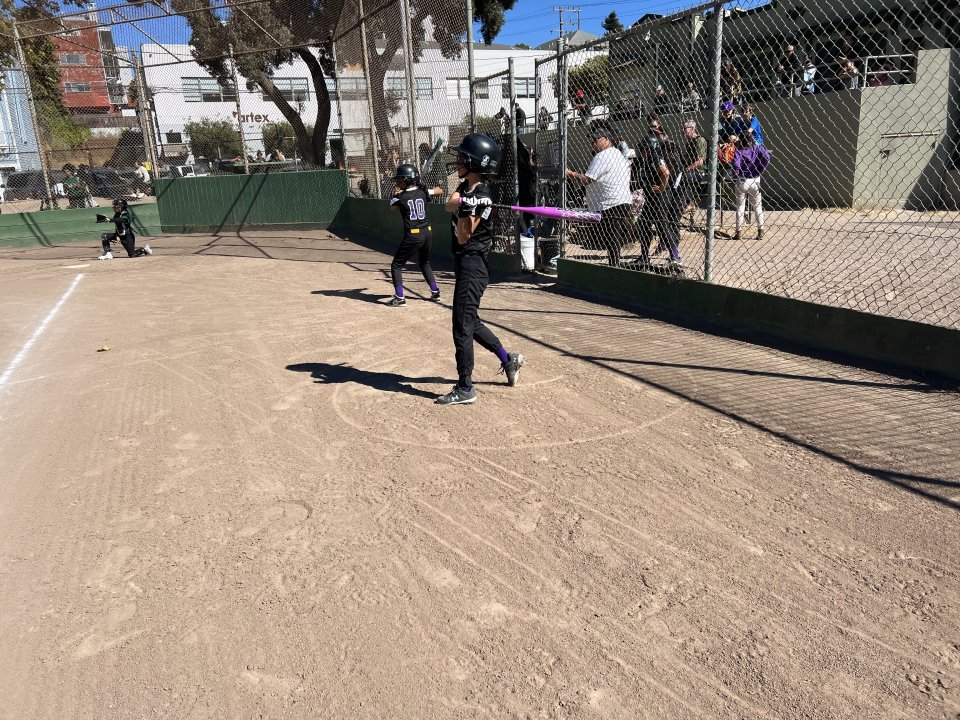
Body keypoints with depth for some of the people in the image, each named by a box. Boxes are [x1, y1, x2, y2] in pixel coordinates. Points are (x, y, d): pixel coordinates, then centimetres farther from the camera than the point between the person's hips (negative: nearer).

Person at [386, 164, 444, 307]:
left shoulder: (400, 197, -8)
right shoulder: (423, 192, 3)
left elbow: (392, 207, 14)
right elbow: (440, 191, 23)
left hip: (413, 235, -6)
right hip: (427, 232, 6)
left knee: (396, 265, 5)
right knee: (424, 263, 28)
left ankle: (399, 298, -3)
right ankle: (435, 291, 28)